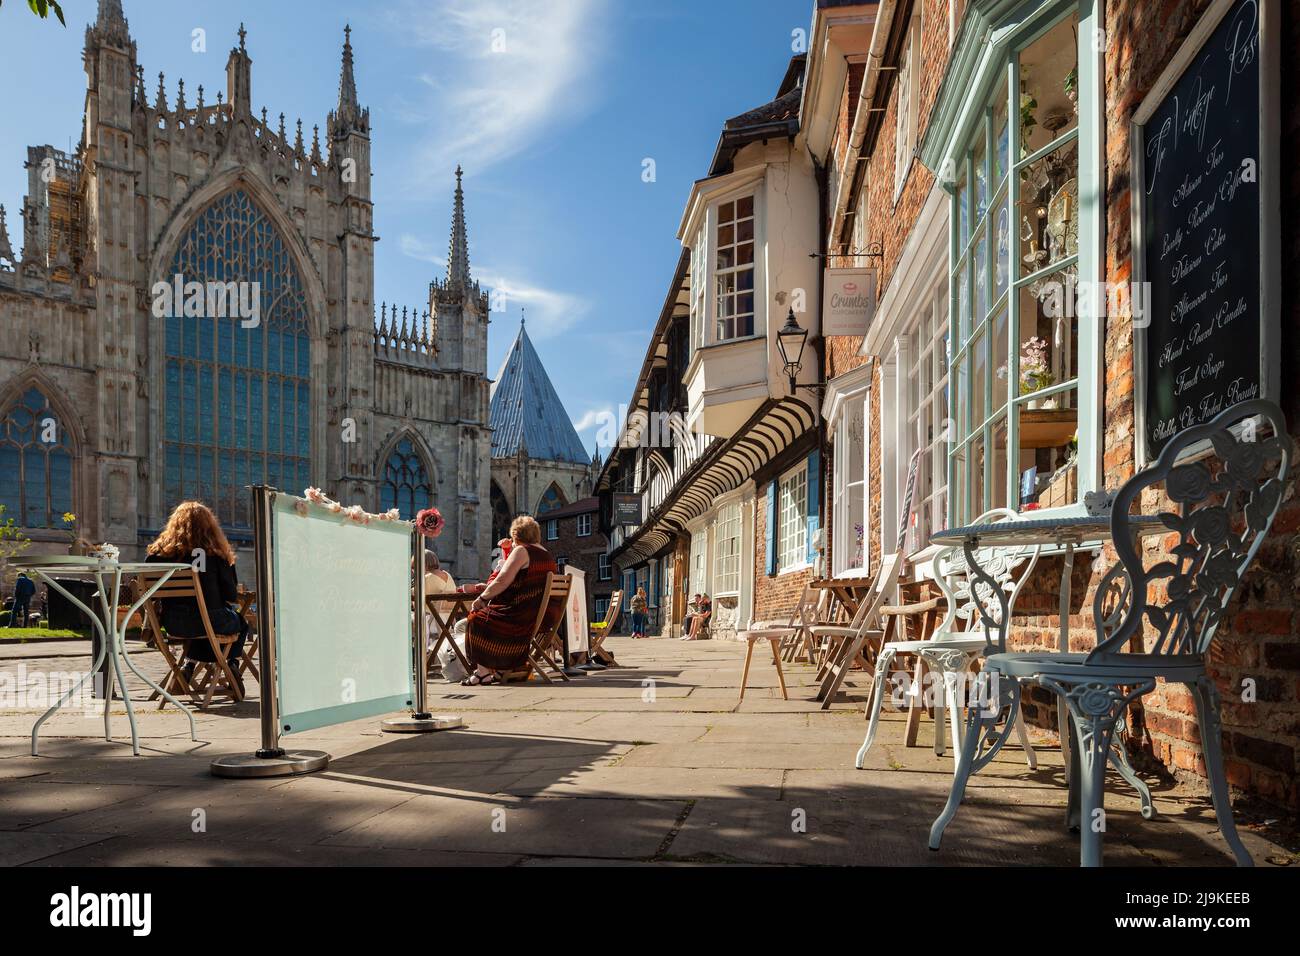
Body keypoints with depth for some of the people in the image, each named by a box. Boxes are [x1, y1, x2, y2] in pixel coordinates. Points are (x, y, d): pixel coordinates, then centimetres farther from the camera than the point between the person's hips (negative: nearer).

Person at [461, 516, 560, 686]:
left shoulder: (521, 551, -9)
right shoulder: (547, 554, 19)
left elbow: (502, 581, -14)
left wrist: (482, 598, -5)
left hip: (524, 616, -10)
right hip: (543, 615, 10)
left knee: (477, 619, 0)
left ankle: (484, 670, 0)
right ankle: (497, 670, 17)